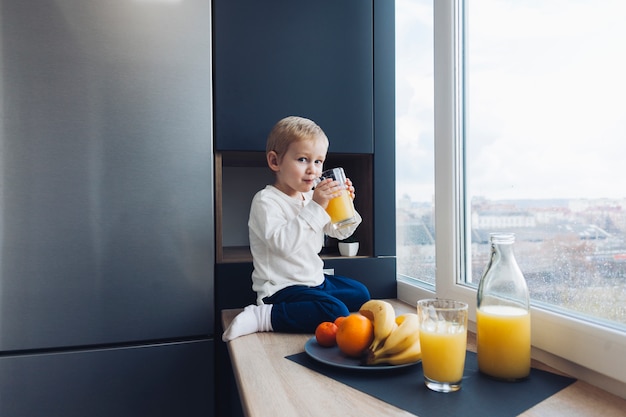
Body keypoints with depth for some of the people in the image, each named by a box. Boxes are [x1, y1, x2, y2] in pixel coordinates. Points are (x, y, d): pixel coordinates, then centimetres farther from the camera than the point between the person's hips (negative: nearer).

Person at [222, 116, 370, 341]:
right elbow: (283, 242, -32)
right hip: (281, 288, -9)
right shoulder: (266, 201, -16)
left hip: (314, 280, 9)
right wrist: (315, 207, -32)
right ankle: (262, 316, -19)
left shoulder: (312, 196, 8)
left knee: (360, 293, 16)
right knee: (335, 314, -27)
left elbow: (339, 231, 16)